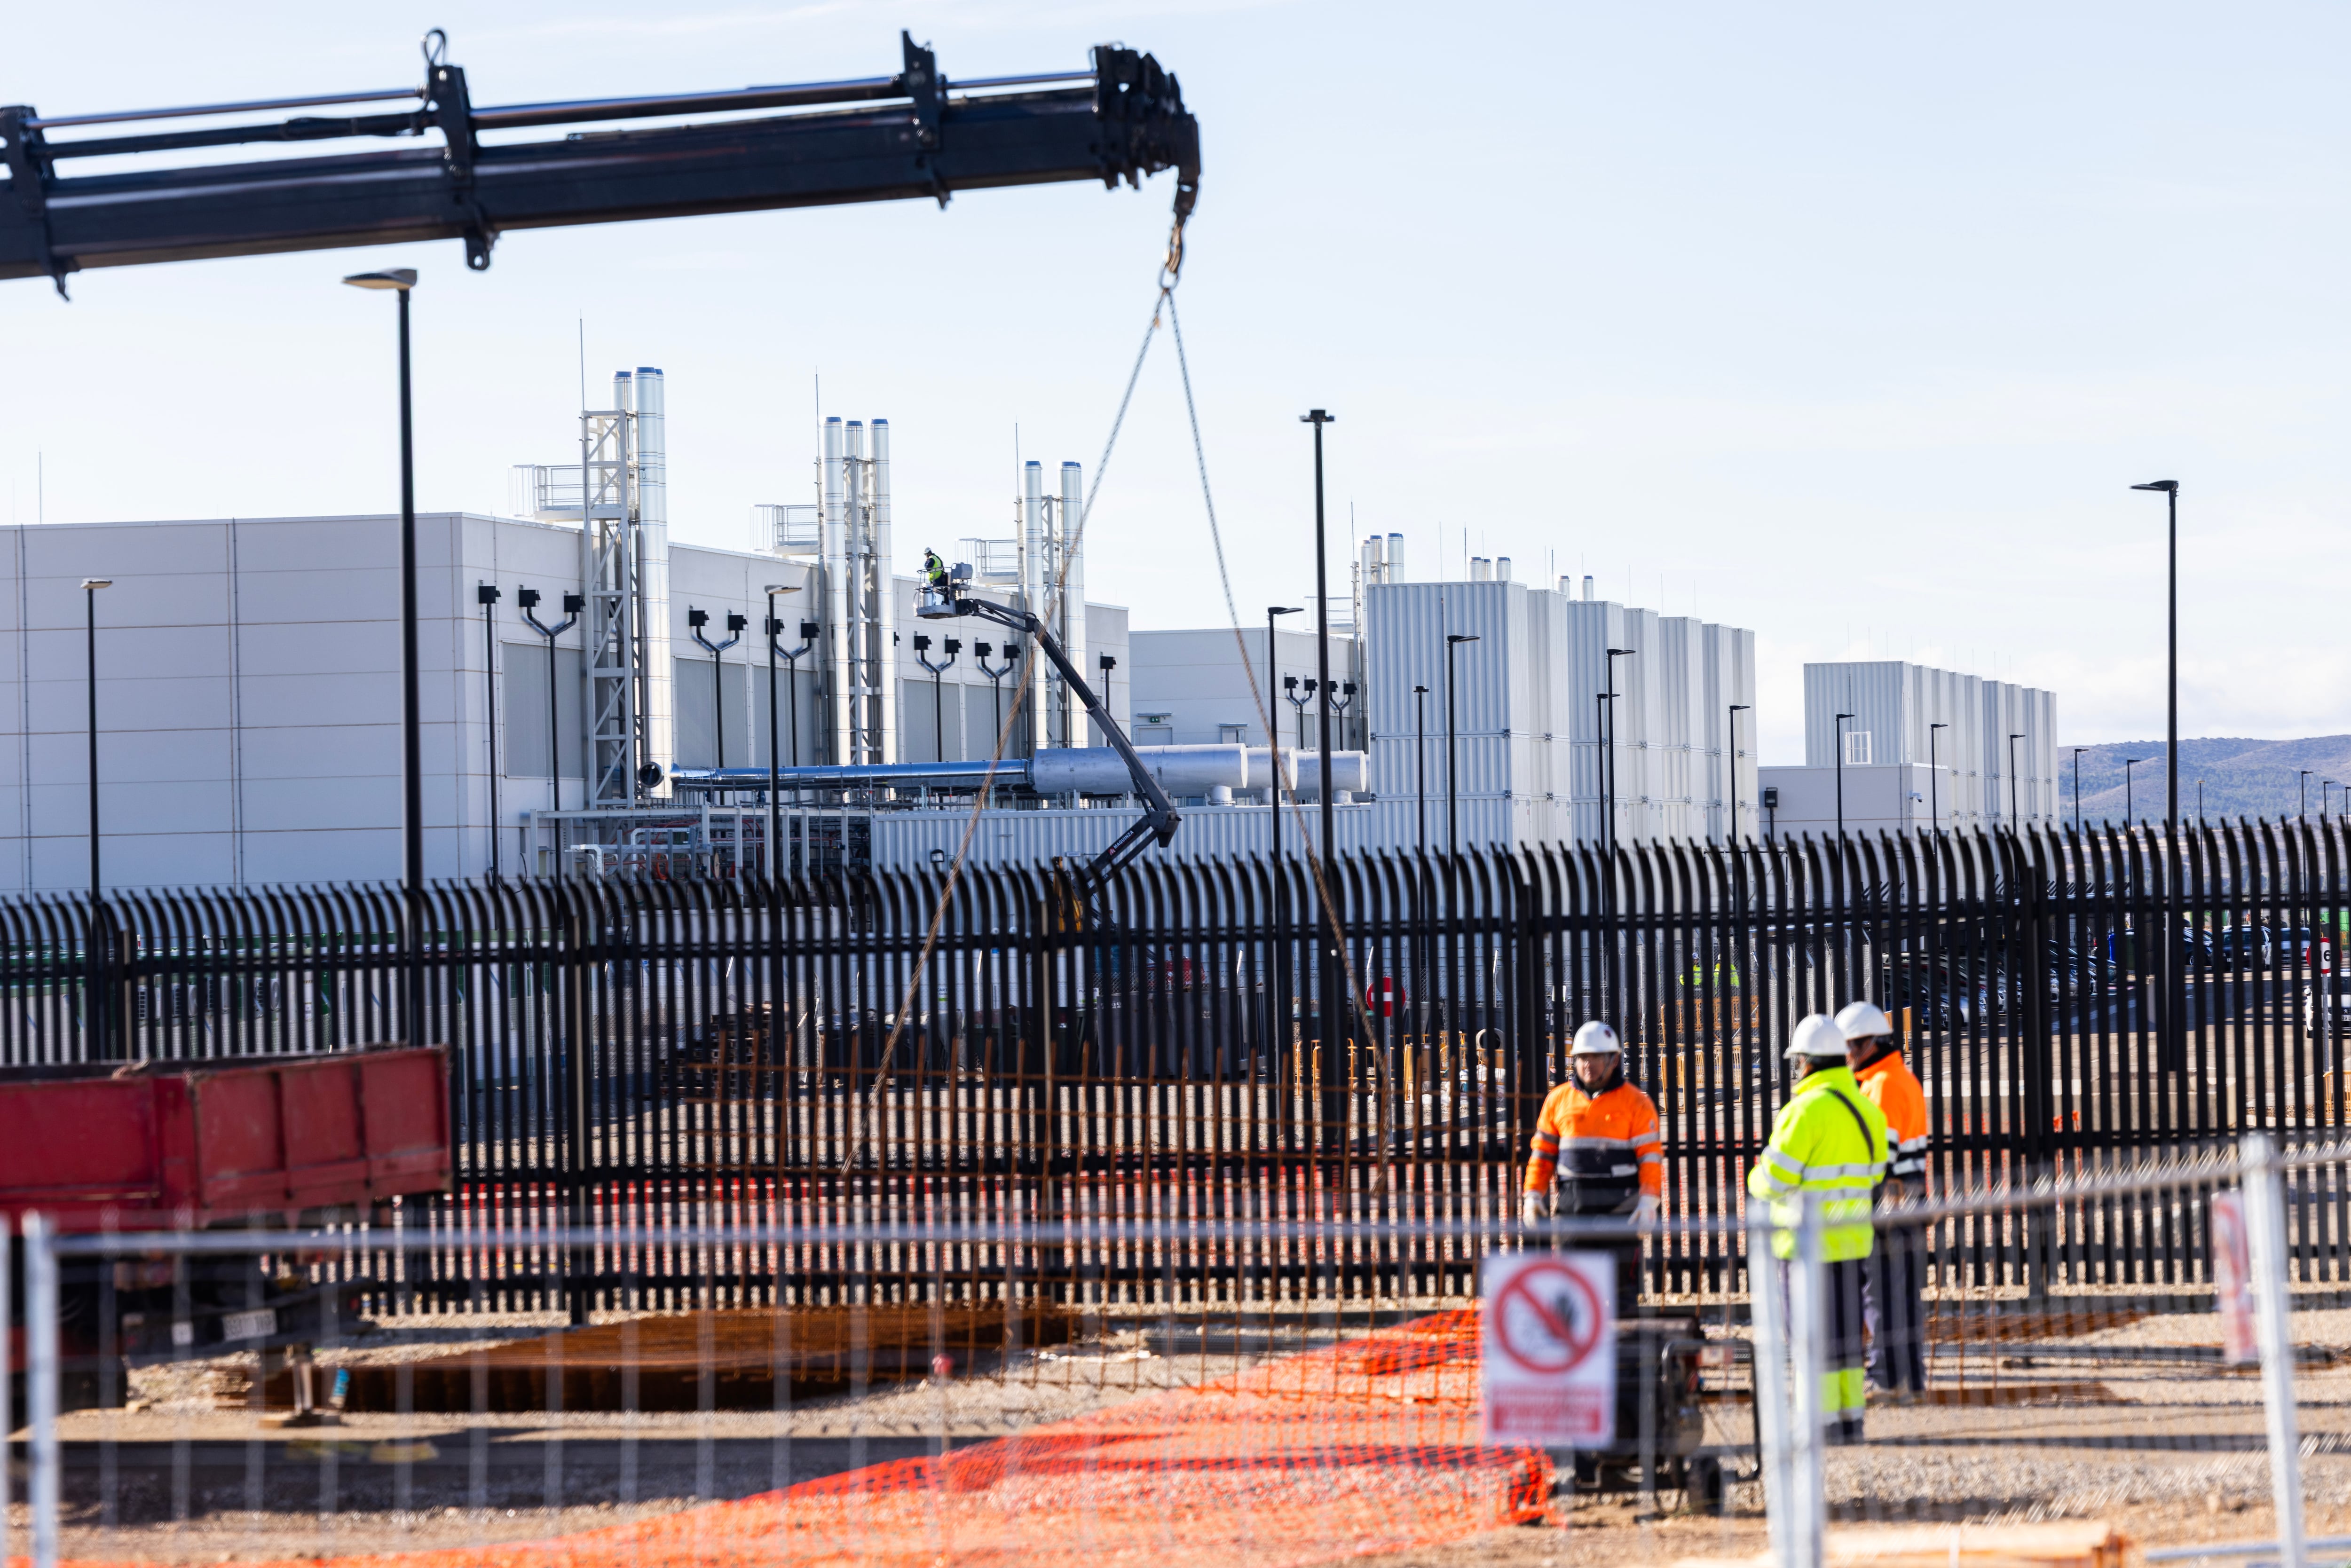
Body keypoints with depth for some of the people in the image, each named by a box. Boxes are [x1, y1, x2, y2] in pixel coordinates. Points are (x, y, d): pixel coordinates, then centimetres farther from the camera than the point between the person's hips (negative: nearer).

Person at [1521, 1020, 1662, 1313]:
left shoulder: (1636, 1103, 0)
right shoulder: (1558, 1101, 10)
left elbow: (1651, 1156, -4)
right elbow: (1543, 1153, 13)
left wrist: (1648, 1201, -14)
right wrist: (1533, 1195, 4)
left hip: (1618, 1205, -3)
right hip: (1571, 1207, 3)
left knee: (1622, 1277, -2)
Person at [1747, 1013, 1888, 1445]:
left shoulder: (1808, 1109, -17)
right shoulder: (1865, 1108, 9)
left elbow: (1775, 1178, -17)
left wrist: (1756, 1177, 7)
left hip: (1810, 1242, -8)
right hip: (1854, 1238, 8)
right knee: (1848, 1327, 13)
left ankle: (1822, 1420, -2)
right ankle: (1851, 1415, 16)